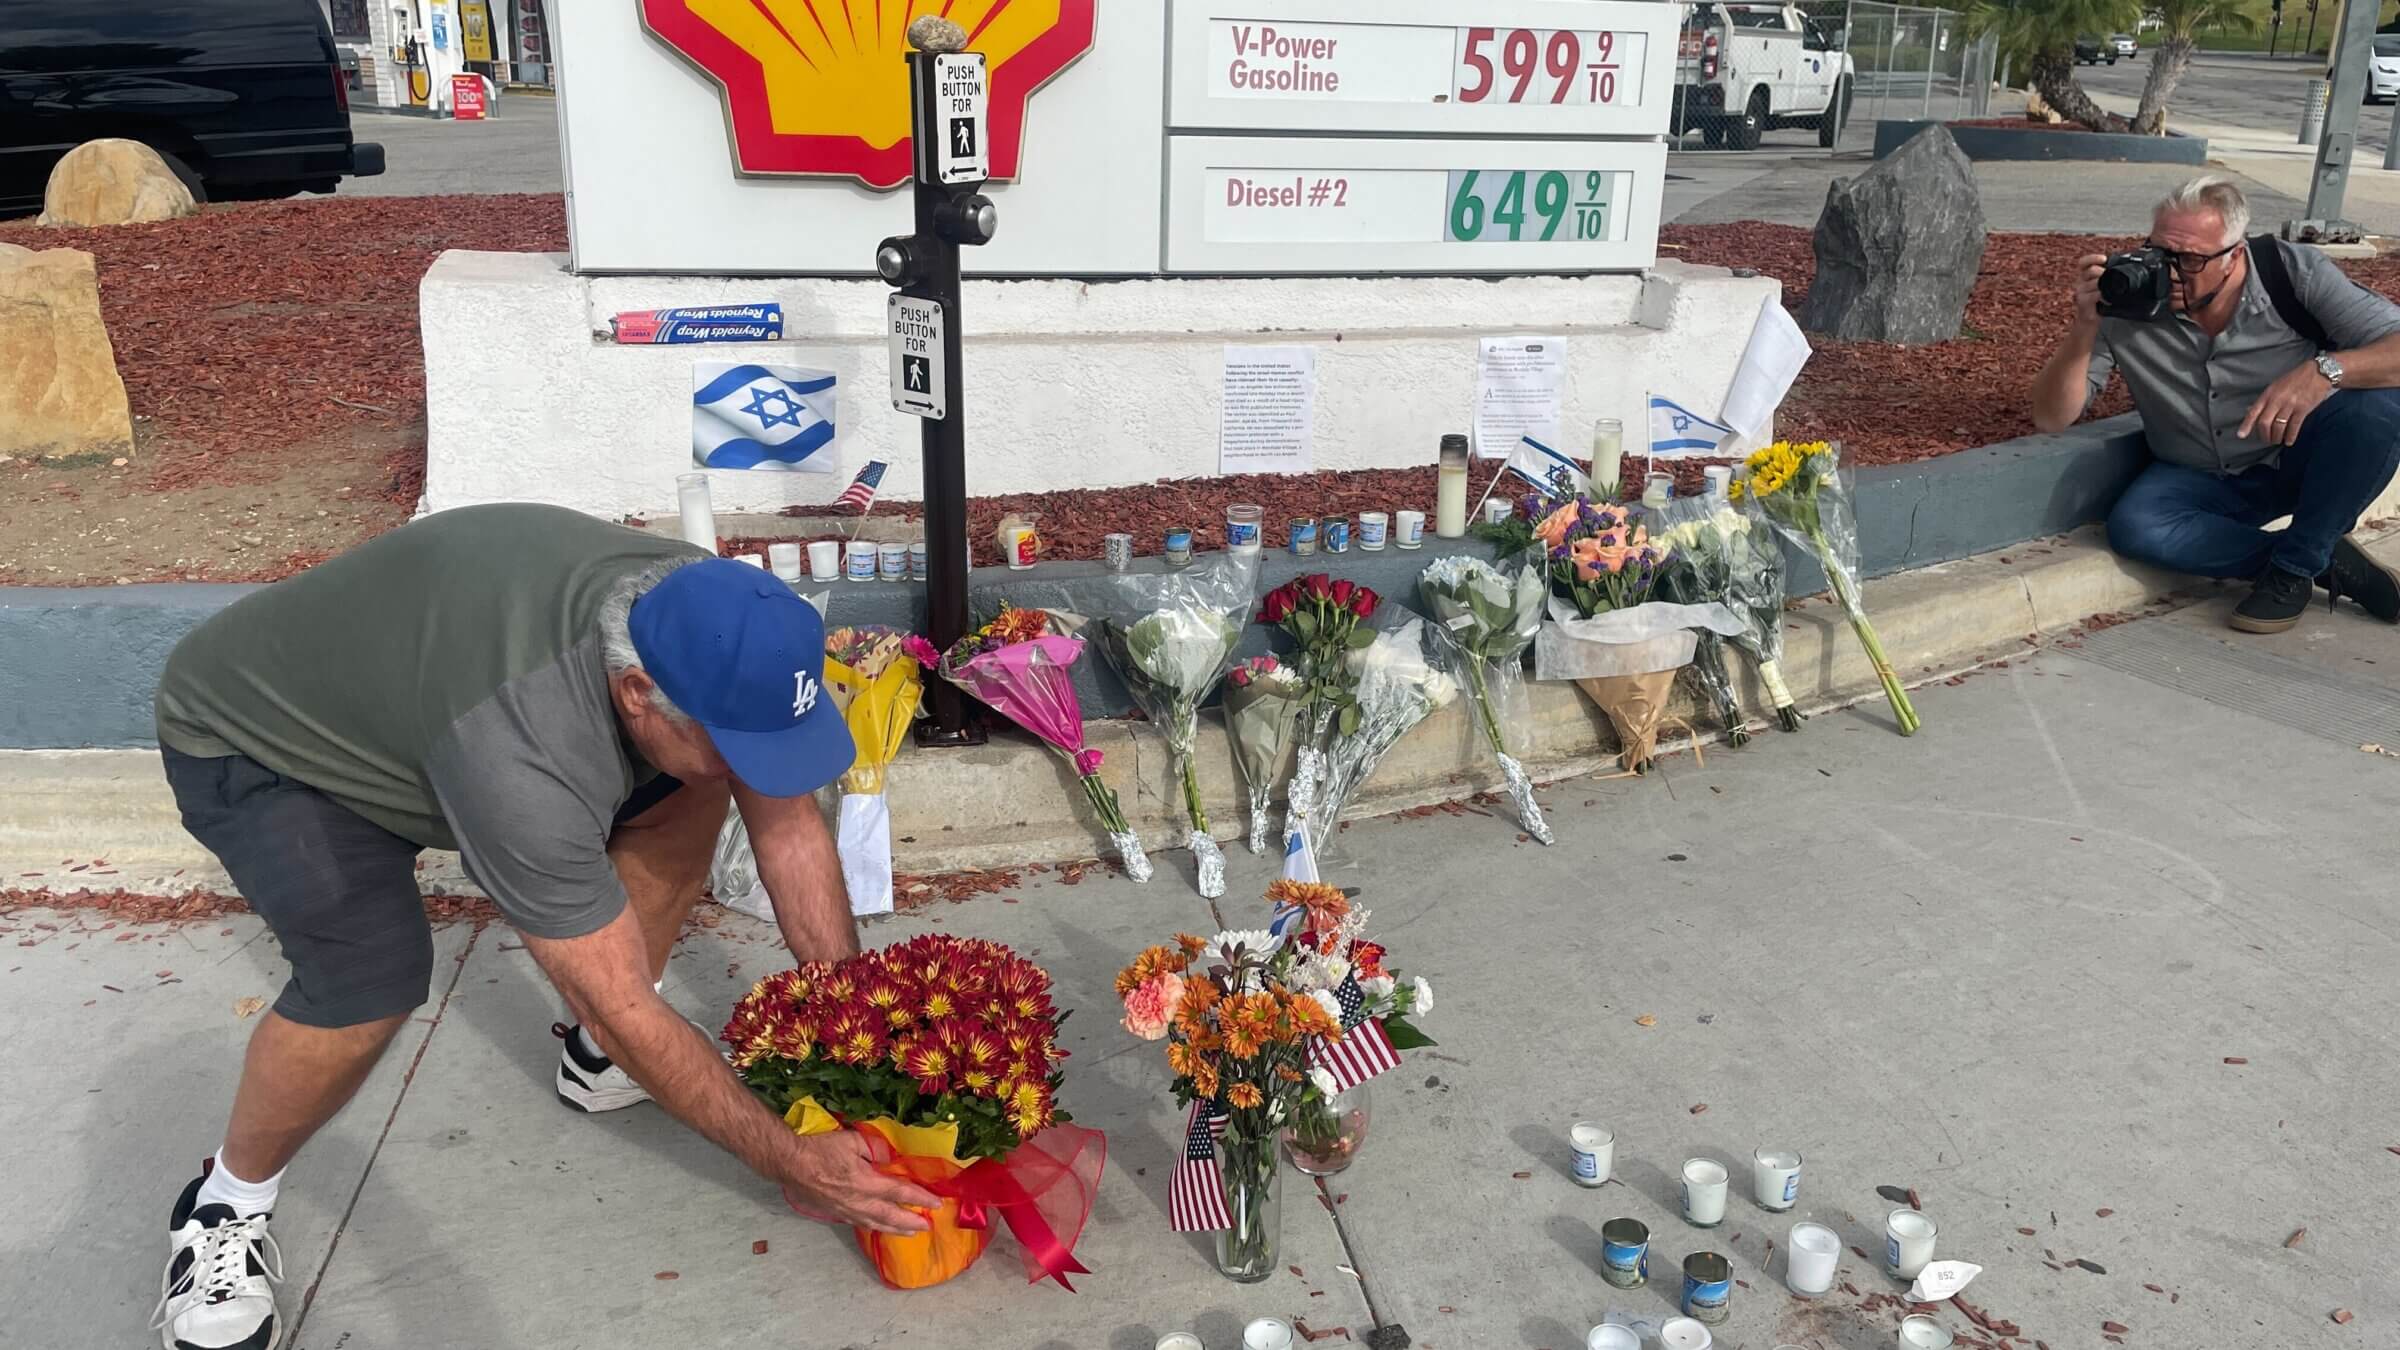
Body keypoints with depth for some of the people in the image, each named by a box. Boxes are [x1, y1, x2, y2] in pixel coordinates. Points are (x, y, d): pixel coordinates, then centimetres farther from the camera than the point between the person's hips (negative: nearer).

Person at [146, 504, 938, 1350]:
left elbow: (789, 824, -12)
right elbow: (624, 1008, -35)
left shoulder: (712, 625, -25)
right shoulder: (521, 758, -44)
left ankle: (602, 1061, 13)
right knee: (372, 972, -30)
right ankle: (225, 1206, -2)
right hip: (247, 741, -7)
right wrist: (788, 1162, -28)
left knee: (685, 791, -6)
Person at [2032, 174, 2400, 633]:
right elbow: (2052, 417, -17)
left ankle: (2297, 566, -11)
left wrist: (2323, 369, -43)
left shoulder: (2294, 272, -19)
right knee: (2134, 526, -30)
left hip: (2300, 457, 0)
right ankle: (2332, 562, -12)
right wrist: (2085, 327, -33)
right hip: (2200, 480, 1)